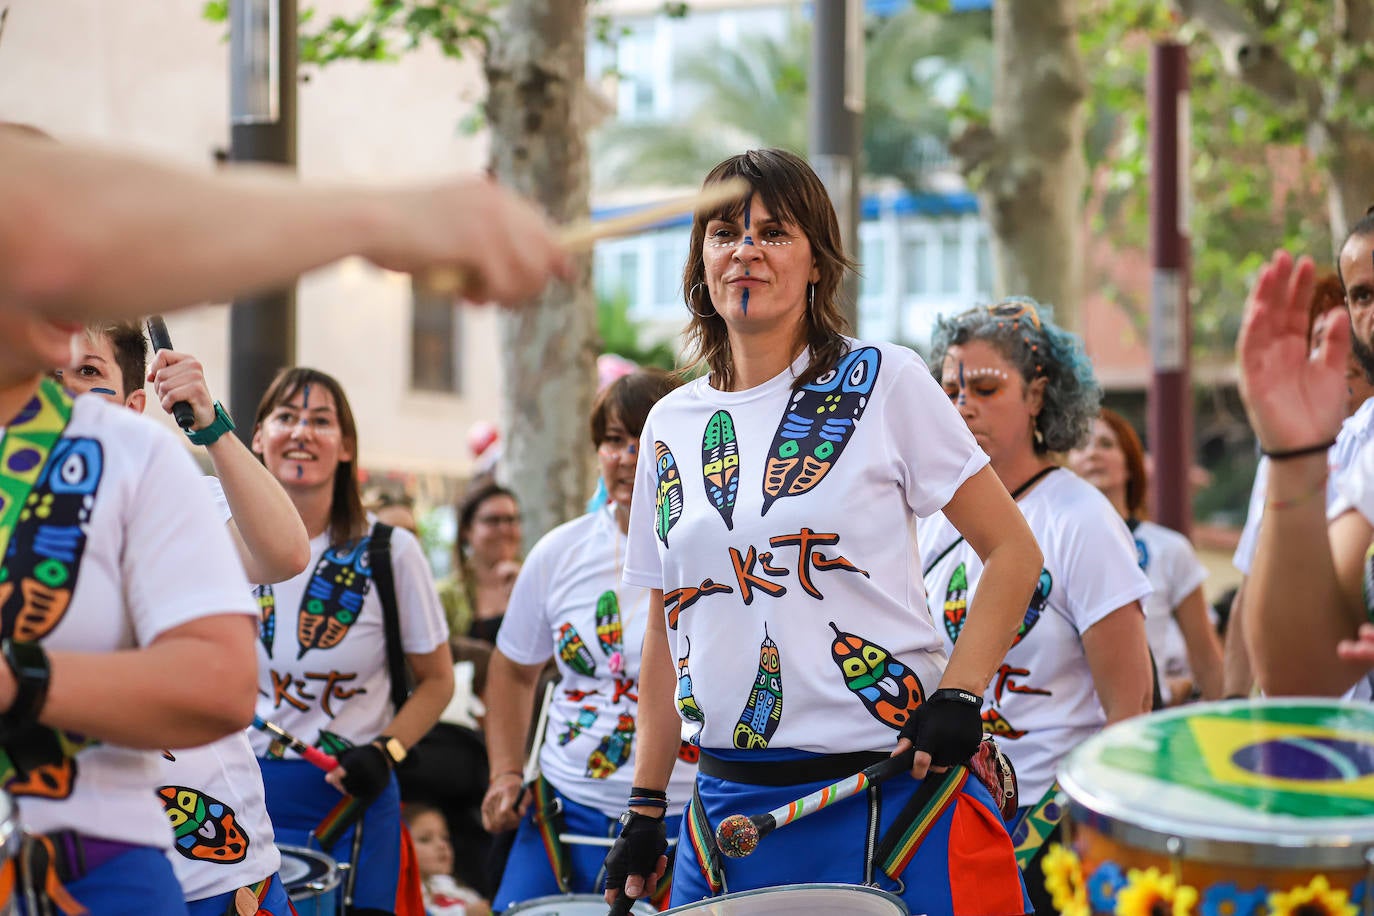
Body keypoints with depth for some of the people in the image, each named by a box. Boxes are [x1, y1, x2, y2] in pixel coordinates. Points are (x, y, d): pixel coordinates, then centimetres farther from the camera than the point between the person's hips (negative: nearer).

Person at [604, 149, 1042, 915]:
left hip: (896, 790, -4)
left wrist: (958, 696, -12)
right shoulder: (672, 425, 10)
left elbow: (1014, 551, -1)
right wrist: (646, 809, 12)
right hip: (732, 807, 4)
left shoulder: (883, 382, -2)